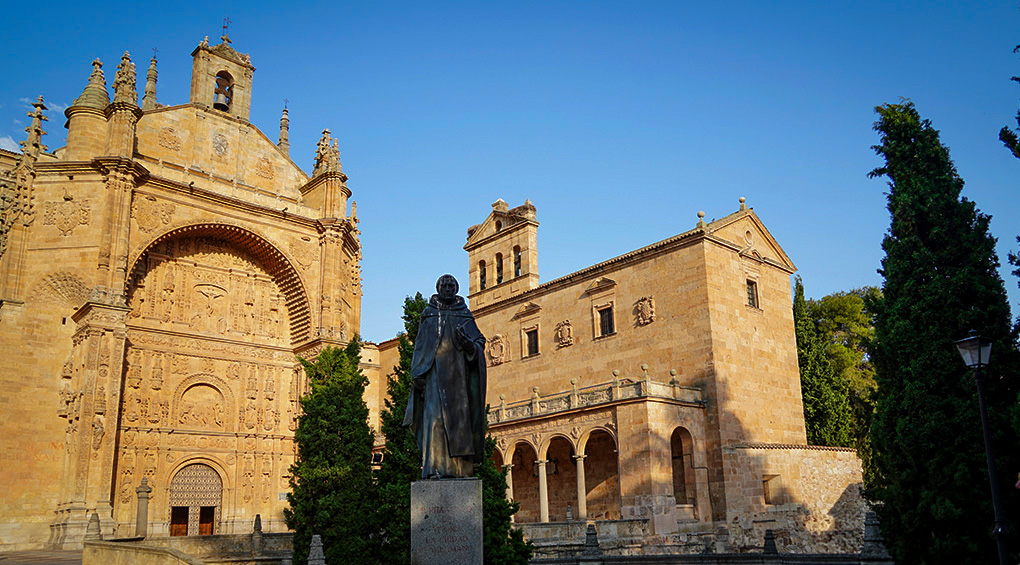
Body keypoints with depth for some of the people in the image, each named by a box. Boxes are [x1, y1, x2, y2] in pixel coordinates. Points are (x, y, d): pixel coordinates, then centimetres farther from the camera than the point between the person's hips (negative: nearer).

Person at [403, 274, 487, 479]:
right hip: (435, 372, -1)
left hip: (458, 373, 1)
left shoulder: (465, 315, 14)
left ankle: (459, 468, -1)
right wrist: (418, 375, -1)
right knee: (435, 416, -13)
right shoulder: (429, 314, 13)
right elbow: (420, 347, 10)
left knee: (459, 416, -3)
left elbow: (480, 341, 8)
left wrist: (470, 345, -16)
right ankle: (435, 467, -17)